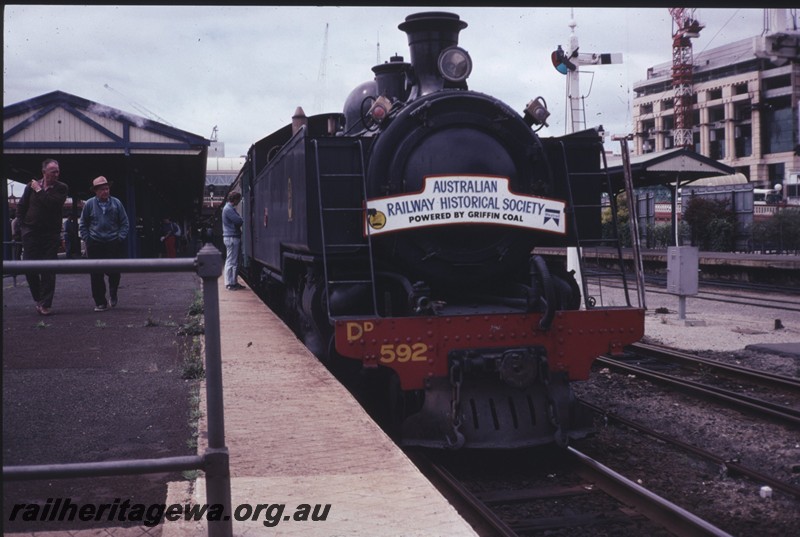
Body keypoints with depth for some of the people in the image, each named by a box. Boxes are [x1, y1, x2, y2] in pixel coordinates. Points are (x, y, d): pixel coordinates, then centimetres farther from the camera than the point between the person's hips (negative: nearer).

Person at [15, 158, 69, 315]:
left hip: (51, 234, -2)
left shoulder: (61, 188, 1)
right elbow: (21, 206, 14)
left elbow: (54, 204, -17)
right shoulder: (32, 186, 6)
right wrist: (23, 224, 6)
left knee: (48, 270, -4)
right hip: (31, 233, 2)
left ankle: (46, 304, 0)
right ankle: (38, 299, 20)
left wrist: (39, 191, -9)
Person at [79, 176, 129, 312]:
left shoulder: (116, 203, 2)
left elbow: (124, 223, 7)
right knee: (96, 275, -1)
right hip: (95, 244, 0)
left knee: (114, 272, -2)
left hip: (113, 243, 0)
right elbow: (83, 224, 10)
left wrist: (120, 238, -2)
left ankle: (113, 293, 27)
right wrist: (87, 239, 2)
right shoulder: (89, 204, 3)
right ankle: (100, 303, 8)